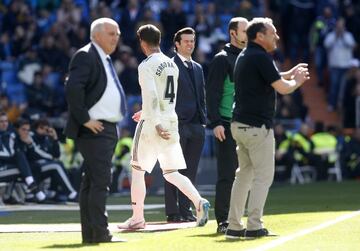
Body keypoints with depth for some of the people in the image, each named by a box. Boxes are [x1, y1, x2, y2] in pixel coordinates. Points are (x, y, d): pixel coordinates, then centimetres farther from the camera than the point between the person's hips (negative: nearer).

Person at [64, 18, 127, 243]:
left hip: (107, 130, 10)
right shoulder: (86, 56, -10)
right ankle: (99, 233, -15)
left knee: (92, 181, 10)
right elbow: (73, 88, -22)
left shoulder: (105, 59, 20)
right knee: (100, 181, -13)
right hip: (94, 129, -10)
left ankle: (90, 233, 13)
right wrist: (85, 120, -21)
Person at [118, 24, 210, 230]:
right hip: (171, 121, 7)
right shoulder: (172, 65, 13)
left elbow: (151, 96, -20)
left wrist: (156, 123, -25)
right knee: (172, 173, 9)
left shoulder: (146, 66, -10)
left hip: (151, 124, -7)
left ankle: (137, 218, 9)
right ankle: (199, 202, -13)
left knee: (138, 170, 6)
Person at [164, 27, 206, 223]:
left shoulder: (198, 68, 19)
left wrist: (203, 120, 12)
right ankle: (172, 212, -1)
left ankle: (185, 209, 12)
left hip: (196, 126, 7)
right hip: (178, 124, -7)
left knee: (190, 170, 7)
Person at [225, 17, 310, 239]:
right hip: (257, 127, -9)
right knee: (263, 177, -4)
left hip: (240, 125, 9)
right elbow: (283, 88, -15)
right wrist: (297, 80, 4)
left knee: (244, 174, 13)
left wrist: (291, 74, 21)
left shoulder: (244, 56, 16)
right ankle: (254, 226, -6)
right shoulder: (260, 57, -14)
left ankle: (234, 226, 12)